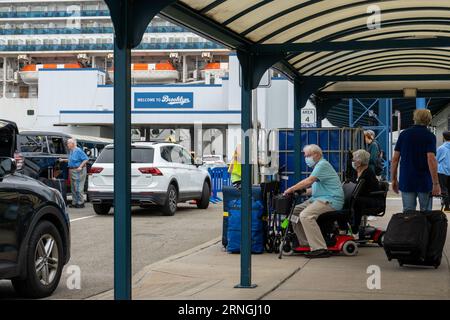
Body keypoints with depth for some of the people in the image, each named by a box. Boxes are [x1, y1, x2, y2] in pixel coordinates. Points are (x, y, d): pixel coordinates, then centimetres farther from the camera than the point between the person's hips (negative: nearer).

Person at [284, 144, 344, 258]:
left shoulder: (323, 165, -11)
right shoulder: (318, 166, 23)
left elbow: (309, 181, -21)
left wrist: (291, 189, -13)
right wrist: (301, 191, 11)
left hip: (331, 200, -11)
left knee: (306, 215, -29)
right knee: (295, 211, 6)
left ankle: (320, 249, -31)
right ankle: (305, 243, 8)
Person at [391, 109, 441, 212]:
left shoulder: (403, 134, 6)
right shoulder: (430, 136, -6)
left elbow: (395, 159, 4)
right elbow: (431, 160, -16)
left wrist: (394, 179, 11)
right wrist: (436, 183, -15)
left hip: (406, 183, 3)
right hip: (425, 183, -3)